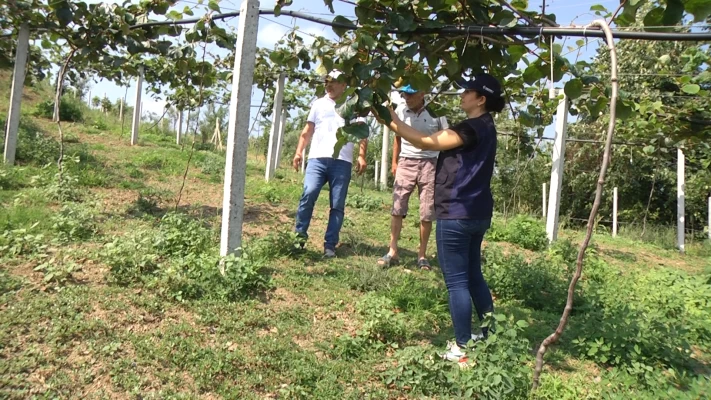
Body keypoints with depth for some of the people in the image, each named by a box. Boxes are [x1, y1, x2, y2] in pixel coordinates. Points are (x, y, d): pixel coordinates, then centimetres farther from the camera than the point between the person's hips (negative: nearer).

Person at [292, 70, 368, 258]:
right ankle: (299, 236, -5)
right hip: (317, 159, 1)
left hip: (342, 162, -1)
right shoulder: (318, 104, 18)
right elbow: (307, 131, 17)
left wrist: (361, 156, -10)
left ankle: (330, 245, 5)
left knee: (337, 206, -1)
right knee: (308, 194, -18)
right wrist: (298, 152, 4)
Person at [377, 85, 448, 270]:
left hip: (429, 164, -2)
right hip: (406, 162, 2)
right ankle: (393, 252, 4)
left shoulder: (435, 113, -6)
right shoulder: (400, 112, 2)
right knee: (397, 207, -3)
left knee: (427, 213, 2)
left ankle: (422, 255, 13)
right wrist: (394, 162, 12)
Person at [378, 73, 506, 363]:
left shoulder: (472, 128, -16)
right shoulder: (485, 128, 16)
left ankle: (462, 347, 6)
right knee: (473, 276, 20)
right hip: (476, 213, 10)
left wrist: (393, 122, -14)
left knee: (456, 281, -2)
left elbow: (427, 142, -19)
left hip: (457, 214, -10)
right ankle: (491, 334, 30)